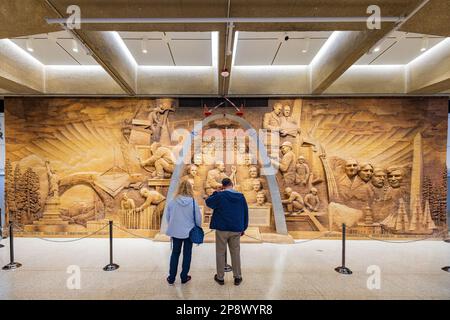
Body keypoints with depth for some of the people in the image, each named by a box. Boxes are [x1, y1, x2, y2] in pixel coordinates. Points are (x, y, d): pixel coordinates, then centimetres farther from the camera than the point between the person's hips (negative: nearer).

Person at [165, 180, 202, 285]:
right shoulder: (193, 202, -16)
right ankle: (184, 277, 25)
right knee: (187, 254, 15)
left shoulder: (172, 201, -11)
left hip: (176, 232, 2)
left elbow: (167, 216, 1)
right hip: (189, 232, -1)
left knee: (175, 253, 18)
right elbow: (198, 218, -9)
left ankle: (171, 278, 25)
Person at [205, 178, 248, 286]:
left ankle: (220, 277, 22)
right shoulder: (241, 196, -1)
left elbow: (208, 202, 2)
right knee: (235, 253, 15)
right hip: (236, 229, 3)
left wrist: (216, 192, 8)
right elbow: (245, 213, 5)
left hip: (222, 229, -3)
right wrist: (243, 228, 14)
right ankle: (237, 277, 25)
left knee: (220, 253, 11)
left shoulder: (220, 195, -13)